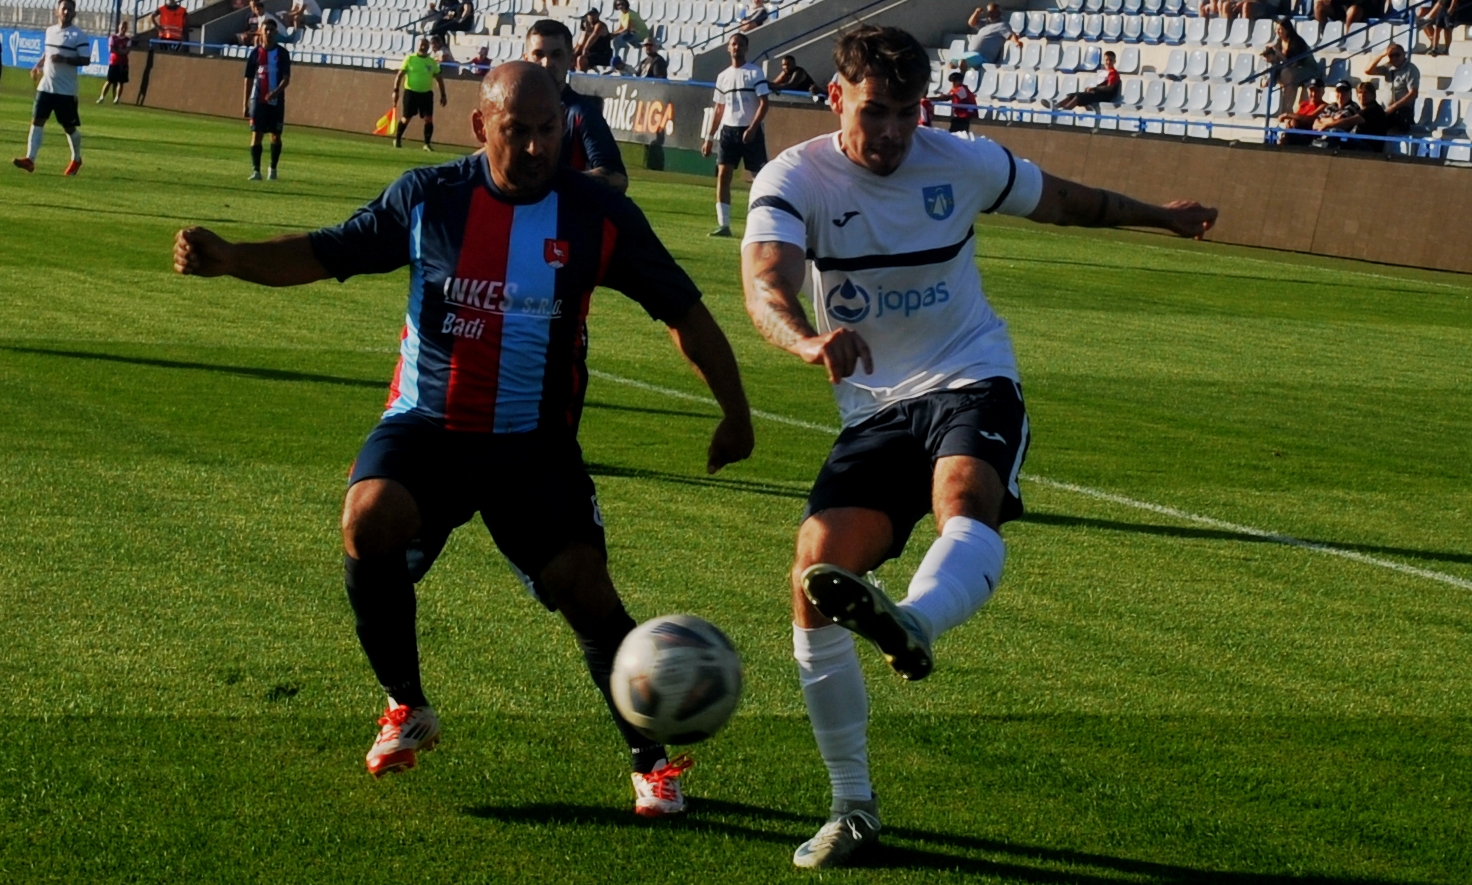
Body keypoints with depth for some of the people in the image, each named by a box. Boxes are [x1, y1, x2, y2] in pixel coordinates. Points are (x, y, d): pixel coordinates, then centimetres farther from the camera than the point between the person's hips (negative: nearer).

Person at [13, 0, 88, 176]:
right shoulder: (50, 31, 10)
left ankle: (76, 160, 27)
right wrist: (38, 66, 12)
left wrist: (65, 60, -25)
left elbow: (86, 60, -13)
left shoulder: (79, 36, -10)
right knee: (37, 120, -7)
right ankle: (30, 159, -12)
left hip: (66, 90, -5)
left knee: (69, 127, 6)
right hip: (45, 87, 5)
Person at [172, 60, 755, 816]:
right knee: (369, 520, -27)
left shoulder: (599, 217, -6)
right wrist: (228, 259, -9)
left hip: (535, 444, 0)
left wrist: (734, 409, -2)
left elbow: (682, 310, 3)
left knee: (584, 586, -14)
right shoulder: (427, 198, -3)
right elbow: (326, 254, 6)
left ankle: (651, 760, 8)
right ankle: (406, 709, -3)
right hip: (425, 424, 1)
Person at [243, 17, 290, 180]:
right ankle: (256, 171, -5)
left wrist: (276, 91, -24)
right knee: (256, 135, -4)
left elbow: (286, 78, -5)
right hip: (258, 100, 0)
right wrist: (245, 104, 5)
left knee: (276, 135, 5)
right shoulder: (255, 53, 4)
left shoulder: (282, 53, 1)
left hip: (276, 100, 0)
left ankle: (273, 169, 19)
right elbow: (248, 79, 7)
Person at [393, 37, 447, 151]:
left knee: (429, 119, -7)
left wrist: (443, 95, 8)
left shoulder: (432, 62, 5)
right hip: (411, 92, -2)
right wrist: (396, 91, -10)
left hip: (426, 93, 2)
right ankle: (397, 139, 22)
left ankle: (427, 143, 2)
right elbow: (400, 75, -3)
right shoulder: (409, 59, -3)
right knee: (406, 119, 3)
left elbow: (439, 78, 12)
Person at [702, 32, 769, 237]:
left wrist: (752, 128, -20)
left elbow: (763, 103, -9)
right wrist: (709, 138, 13)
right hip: (728, 130, 4)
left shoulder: (755, 73, -3)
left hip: (750, 132, -4)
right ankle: (723, 224, -4)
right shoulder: (723, 77, 12)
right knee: (723, 175, -5)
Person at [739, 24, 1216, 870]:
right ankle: (855, 808, -3)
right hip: (875, 407, 1)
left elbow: (1060, 199, 22)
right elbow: (766, 283, -28)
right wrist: (808, 339, -51)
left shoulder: (964, 163, 0)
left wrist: (1162, 215, 35)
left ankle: (913, 624, -70)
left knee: (965, 497, -36)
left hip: (972, 382, 0)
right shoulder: (795, 179, -8)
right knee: (815, 580, -15)